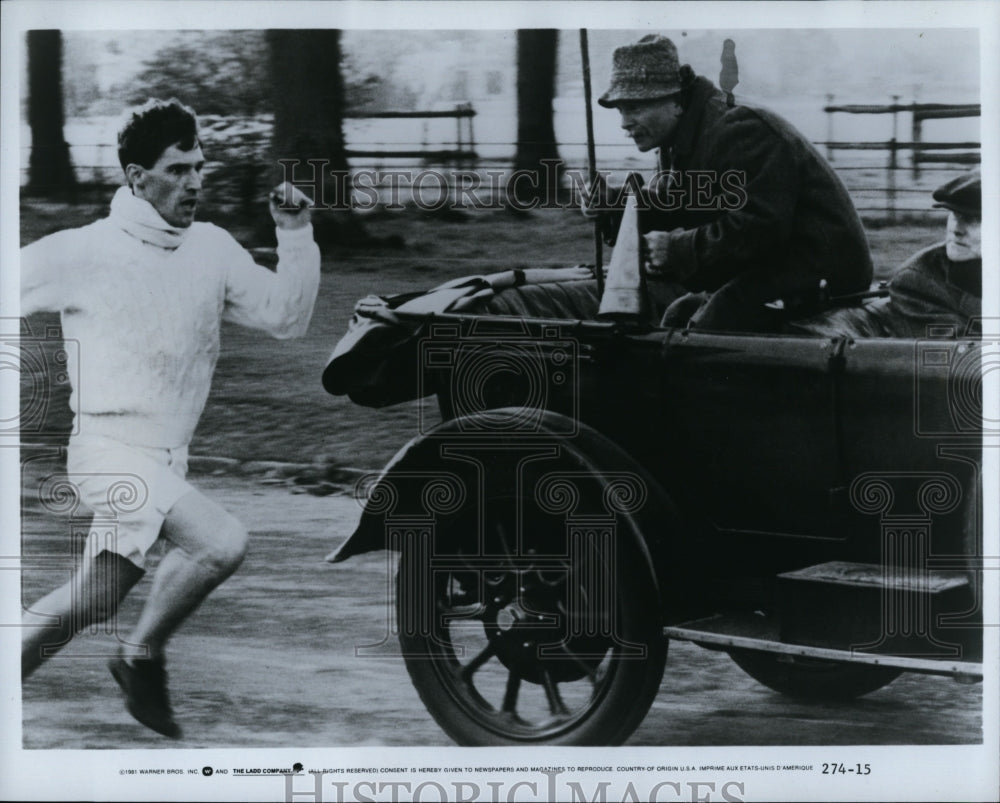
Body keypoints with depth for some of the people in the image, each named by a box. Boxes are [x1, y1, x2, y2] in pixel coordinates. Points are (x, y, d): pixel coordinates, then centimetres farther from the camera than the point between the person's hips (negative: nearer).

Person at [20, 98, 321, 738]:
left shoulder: (213, 249, 6)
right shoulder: (83, 253, -10)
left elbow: (286, 318, 5)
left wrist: (297, 237, -6)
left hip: (169, 459, 6)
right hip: (112, 450, -6)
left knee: (92, 602, 13)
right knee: (223, 543, -23)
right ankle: (142, 658, -2)